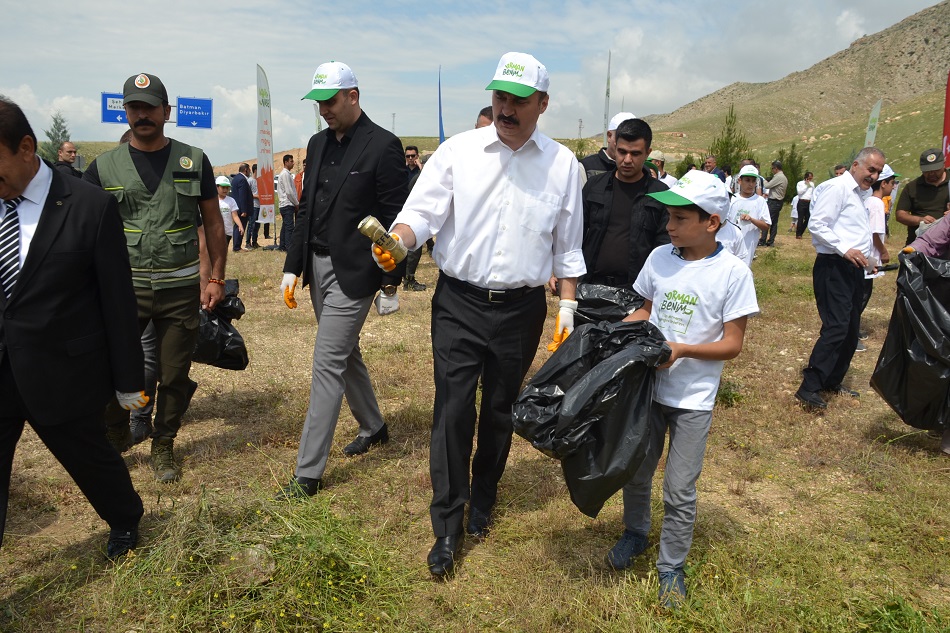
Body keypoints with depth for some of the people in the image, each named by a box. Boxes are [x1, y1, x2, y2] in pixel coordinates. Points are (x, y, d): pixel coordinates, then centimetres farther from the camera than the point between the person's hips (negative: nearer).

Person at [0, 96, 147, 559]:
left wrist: (128, 380, -4)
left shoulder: (91, 207, -13)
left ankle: (126, 520, 47)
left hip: (60, 371, -3)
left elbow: (118, 299, -9)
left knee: (89, 457, 16)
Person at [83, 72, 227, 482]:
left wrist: (216, 278, 1)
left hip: (182, 287, 0)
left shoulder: (193, 160, 4)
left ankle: (163, 447, 27)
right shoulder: (104, 166, 5)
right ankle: (115, 439, 26)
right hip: (124, 286, 0)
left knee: (175, 375, 7)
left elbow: (213, 222, 7)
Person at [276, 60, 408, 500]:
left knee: (327, 365, -7)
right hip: (318, 266, 8)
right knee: (345, 354, 18)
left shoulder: (383, 146, -11)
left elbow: (394, 217, -11)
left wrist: (390, 284, -11)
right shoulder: (318, 143, 11)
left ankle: (308, 472, 2)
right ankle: (373, 427, 40)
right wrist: (293, 265, 10)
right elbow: (307, 209, 15)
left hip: (353, 272, -8)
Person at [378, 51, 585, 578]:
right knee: (453, 411, -2)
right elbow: (422, 211, -7)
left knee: (500, 412, 14)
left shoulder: (562, 164, 4)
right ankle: (447, 529, 13)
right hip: (459, 303, -1)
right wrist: (398, 240, -28)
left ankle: (482, 503, 37)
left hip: (521, 310, 2)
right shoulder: (458, 150, -1)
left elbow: (568, 247, 9)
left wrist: (568, 305, 5)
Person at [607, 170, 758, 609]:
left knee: (680, 492, 6)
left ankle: (671, 565, 28)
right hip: (647, 386, 4)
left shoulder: (733, 273, -14)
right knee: (635, 472, 18)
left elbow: (732, 345, -12)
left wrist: (682, 349, -24)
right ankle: (635, 533, 44)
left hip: (693, 398, -4)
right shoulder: (659, 258, -2)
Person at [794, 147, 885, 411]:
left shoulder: (858, 194, 20)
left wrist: (866, 258, 18)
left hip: (853, 268, 10)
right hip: (834, 267, -10)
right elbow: (817, 225, -20)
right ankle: (809, 389, -12)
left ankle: (832, 381, 27)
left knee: (850, 329, 14)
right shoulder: (837, 188, -11)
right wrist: (845, 249, -24)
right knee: (836, 328, -15)